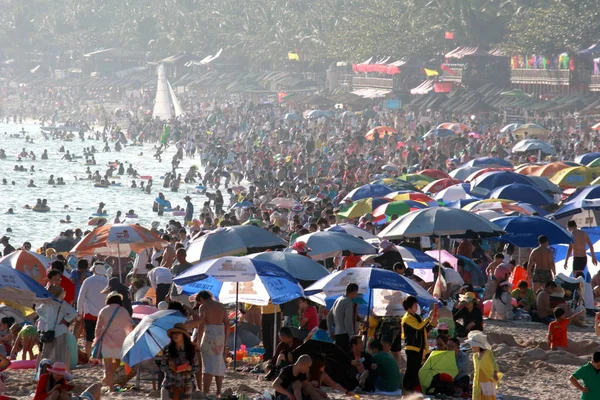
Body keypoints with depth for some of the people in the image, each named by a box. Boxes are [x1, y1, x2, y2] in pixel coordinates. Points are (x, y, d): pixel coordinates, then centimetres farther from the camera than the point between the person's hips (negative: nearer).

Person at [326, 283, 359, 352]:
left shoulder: (338, 300, 15)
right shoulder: (349, 302, -11)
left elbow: (329, 316, 21)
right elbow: (348, 321, -18)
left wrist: (331, 331, 26)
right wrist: (352, 337, -16)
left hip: (336, 334, 9)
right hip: (345, 334, -9)